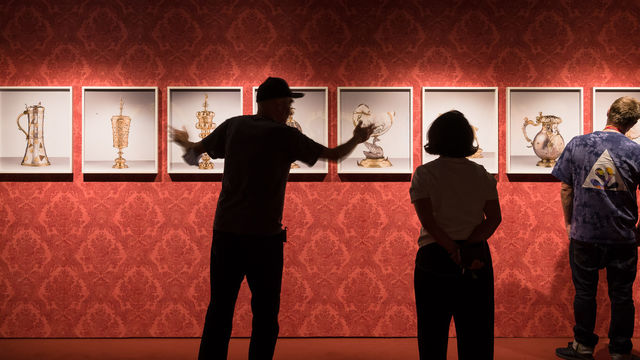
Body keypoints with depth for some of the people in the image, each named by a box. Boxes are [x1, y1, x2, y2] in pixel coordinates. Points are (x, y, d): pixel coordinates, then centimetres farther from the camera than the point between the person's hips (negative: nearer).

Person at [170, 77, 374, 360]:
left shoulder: (233, 126, 5)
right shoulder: (284, 135, -7)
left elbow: (197, 149, 21)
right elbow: (335, 155, 1)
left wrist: (185, 142, 44)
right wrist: (357, 138, 22)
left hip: (225, 232, 4)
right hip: (264, 235, -4)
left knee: (219, 309, 11)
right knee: (265, 313, 8)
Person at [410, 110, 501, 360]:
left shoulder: (424, 174, -5)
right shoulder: (481, 175, 3)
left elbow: (427, 220, -16)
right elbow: (494, 218, -5)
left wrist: (454, 251, -17)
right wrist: (467, 247, -12)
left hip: (434, 257, -2)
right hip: (477, 258, 2)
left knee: (433, 332, 10)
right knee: (476, 333, 12)